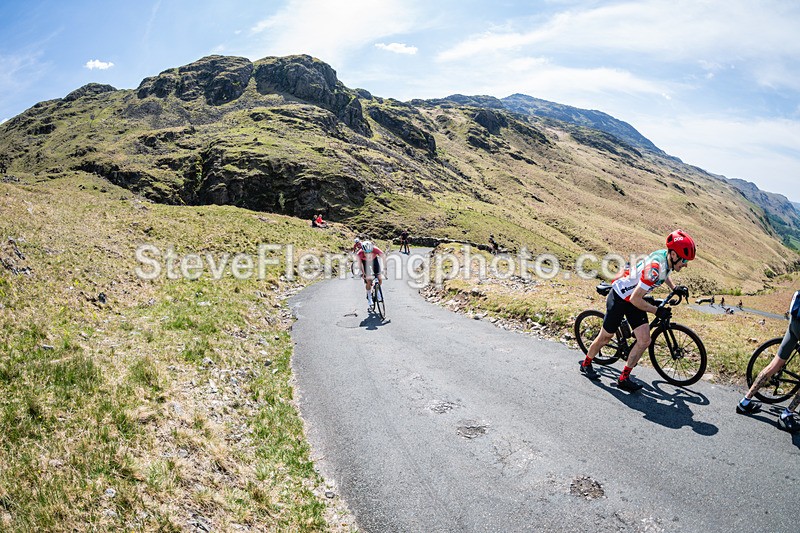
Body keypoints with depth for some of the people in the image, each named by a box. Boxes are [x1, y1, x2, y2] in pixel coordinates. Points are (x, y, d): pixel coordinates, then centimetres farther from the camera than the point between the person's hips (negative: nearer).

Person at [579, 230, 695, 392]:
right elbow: (635, 299, -31)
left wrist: (674, 288, 11)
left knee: (644, 341, -2)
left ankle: (624, 378, 9)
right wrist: (657, 311, -23)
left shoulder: (666, 257, -8)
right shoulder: (655, 267, -35)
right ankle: (586, 364, 33)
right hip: (619, 298, -8)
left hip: (633, 299, 8)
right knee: (606, 337, 9)